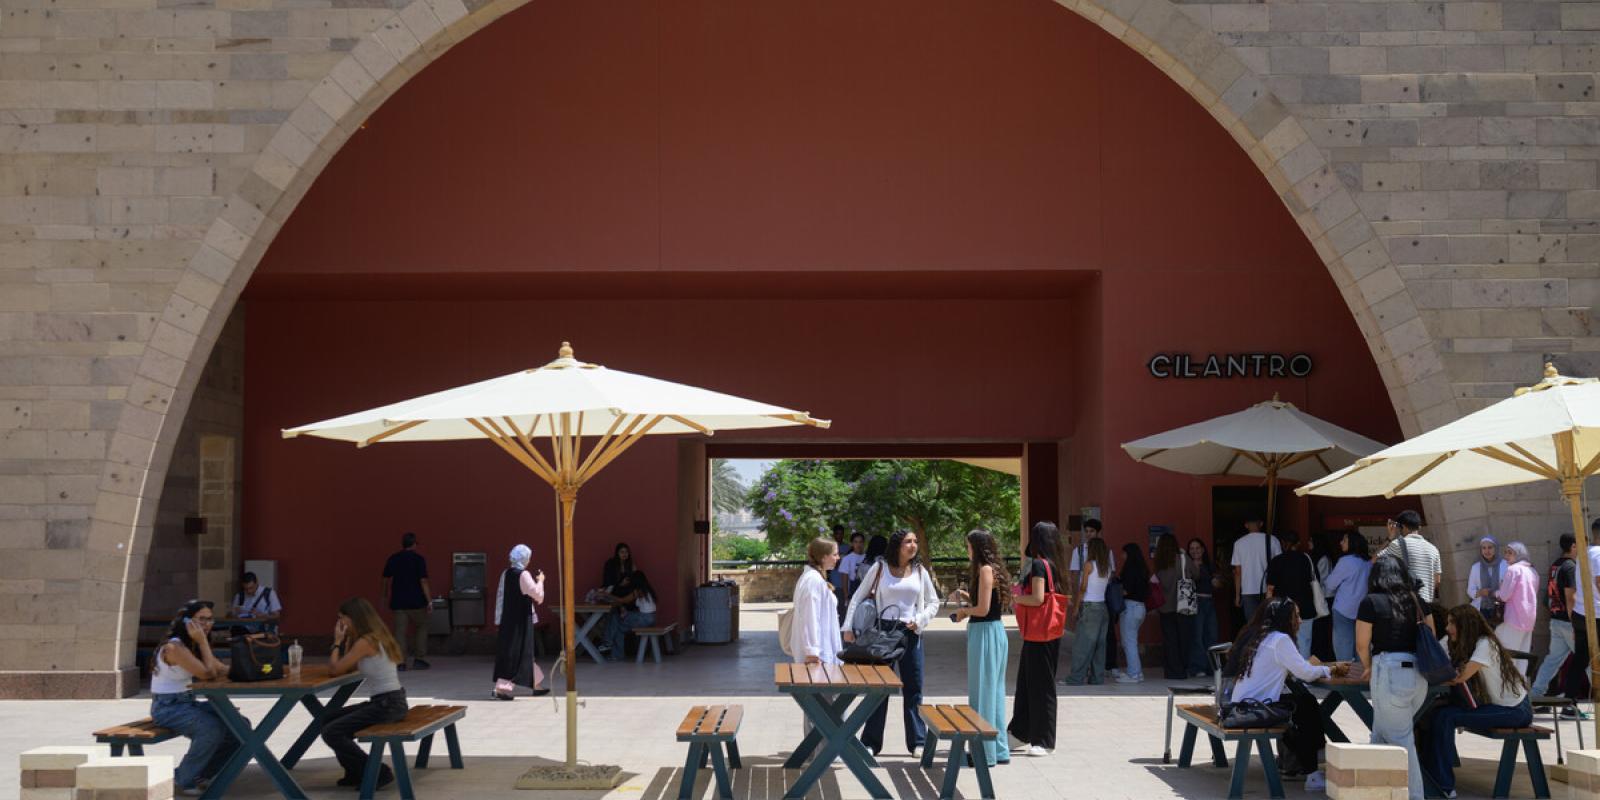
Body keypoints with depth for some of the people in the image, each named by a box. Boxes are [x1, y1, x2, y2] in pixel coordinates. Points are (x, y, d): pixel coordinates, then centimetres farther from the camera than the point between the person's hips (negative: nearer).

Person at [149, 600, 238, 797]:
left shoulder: (195, 646, 9)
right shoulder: (174, 647, -20)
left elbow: (223, 670, 4)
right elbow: (208, 674, -24)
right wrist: (203, 641, -20)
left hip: (187, 703, 9)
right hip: (167, 707, -9)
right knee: (212, 729, -31)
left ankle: (202, 774, 12)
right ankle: (184, 781, -10)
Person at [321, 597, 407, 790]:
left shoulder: (366, 642, -17)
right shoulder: (377, 636, 13)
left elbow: (335, 669, -14)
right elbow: (348, 668, 17)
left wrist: (337, 641, -2)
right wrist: (347, 640, 10)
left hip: (387, 704, -10)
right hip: (387, 702, 10)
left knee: (331, 732, -13)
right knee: (328, 719, 17)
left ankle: (378, 772, -5)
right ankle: (357, 771, 23)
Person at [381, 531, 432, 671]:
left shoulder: (393, 559, 4)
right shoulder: (418, 559, -7)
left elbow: (386, 580, 9)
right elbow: (423, 581, -12)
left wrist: (386, 597, 21)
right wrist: (429, 600, -9)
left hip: (398, 601, 3)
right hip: (416, 601, -3)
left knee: (400, 631, 3)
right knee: (422, 627, 14)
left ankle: (400, 661, -3)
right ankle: (418, 659, 12)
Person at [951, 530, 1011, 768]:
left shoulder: (985, 570, -15)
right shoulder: (990, 569, 15)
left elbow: (983, 609, -19)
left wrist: (963, 610, -2)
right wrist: (967, 598, 12)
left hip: (985, 633, -10)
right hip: (994, 632, 10)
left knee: (982, 692, -2)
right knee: (994, 692, 14)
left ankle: (985, 753, 4)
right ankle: (998, 750, 21)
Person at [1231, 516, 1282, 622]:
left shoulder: (1239, 543, 2)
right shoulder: (1272, 540, 0)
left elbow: (1238, 572, 1)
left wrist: (1237, 595, 6)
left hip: (1248, 591, 0)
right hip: (1269, 590, 0)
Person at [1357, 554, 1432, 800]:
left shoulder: (1371, 602, -4)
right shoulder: (1417, 601, 12)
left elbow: (1362, 644, -4)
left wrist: (1368, 668, 15)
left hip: (1390, 674, -6)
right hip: (1419, 675, 6)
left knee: (1401, 741, 3)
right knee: (1381, 736, 18)